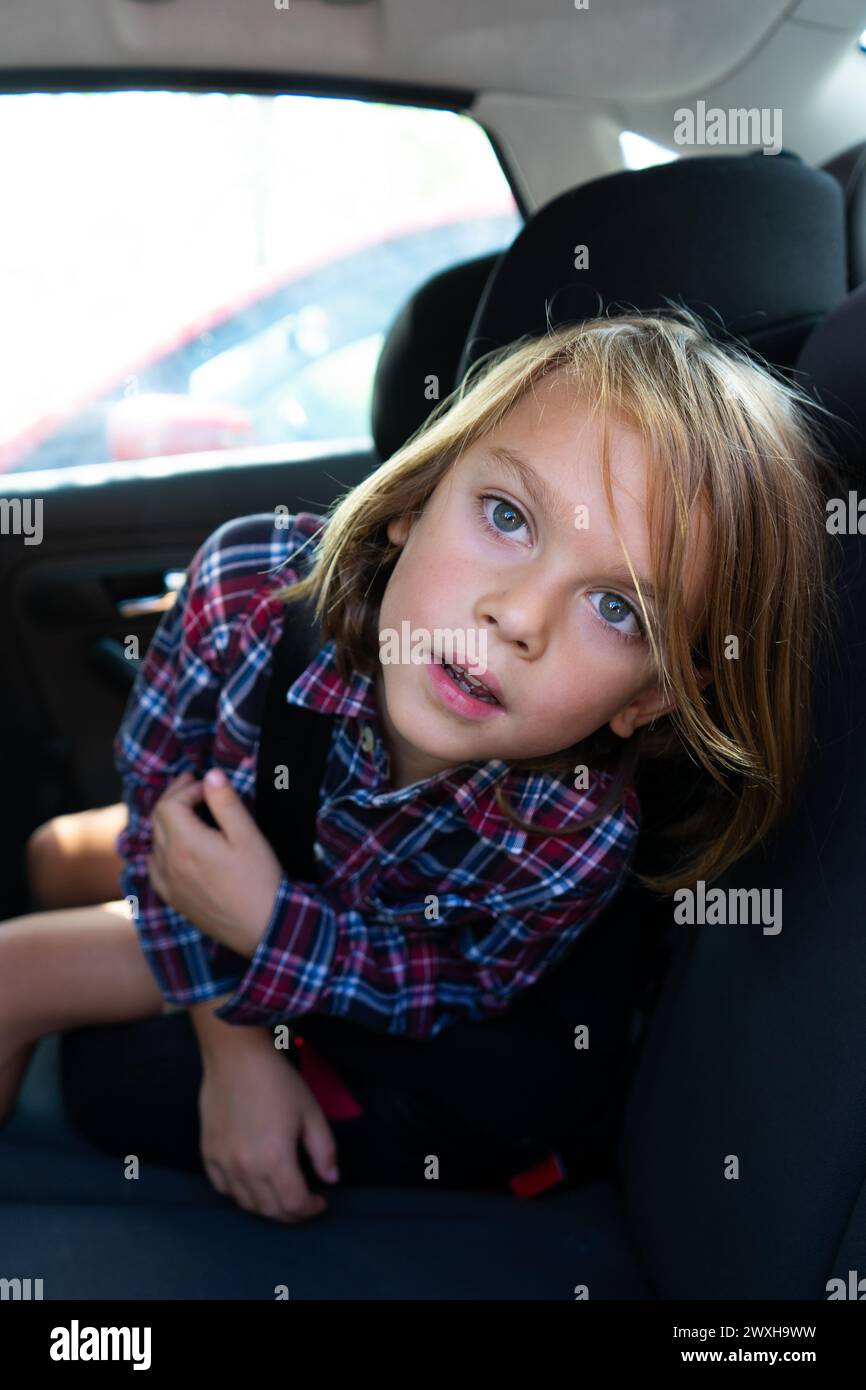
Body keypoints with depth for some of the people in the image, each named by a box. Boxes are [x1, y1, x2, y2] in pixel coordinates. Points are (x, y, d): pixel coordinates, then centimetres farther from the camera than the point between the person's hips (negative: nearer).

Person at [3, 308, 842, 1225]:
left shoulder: (574, 842, -42)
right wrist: (232, 1047, -26)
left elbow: (468, 989, -22)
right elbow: (161, 783, -23)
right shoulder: (249, 586, -40)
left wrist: (270, 926, -38)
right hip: (216, 837, 2)